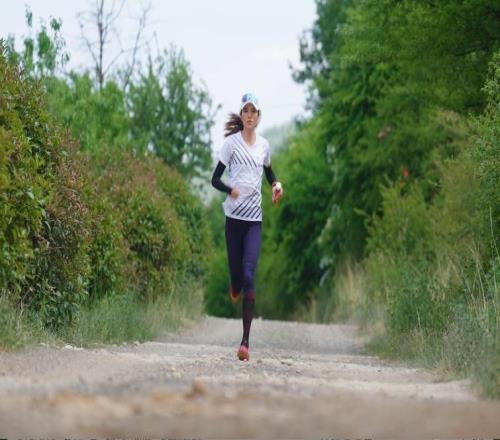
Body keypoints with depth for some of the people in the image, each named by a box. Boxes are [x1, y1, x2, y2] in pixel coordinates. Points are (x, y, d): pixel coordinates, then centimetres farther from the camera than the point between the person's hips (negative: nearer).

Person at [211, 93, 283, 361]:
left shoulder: (264, 145, 10)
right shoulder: (231, 143, 0)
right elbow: (215, 179, 0)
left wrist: (276, 185, 7)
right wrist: (230, 190, -20)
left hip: (255, 218, 1)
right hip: (234, 215, -1)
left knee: (249, 274, -11)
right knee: (236, 270, 4)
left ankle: (245, 341, -15)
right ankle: (235, 289, 47)